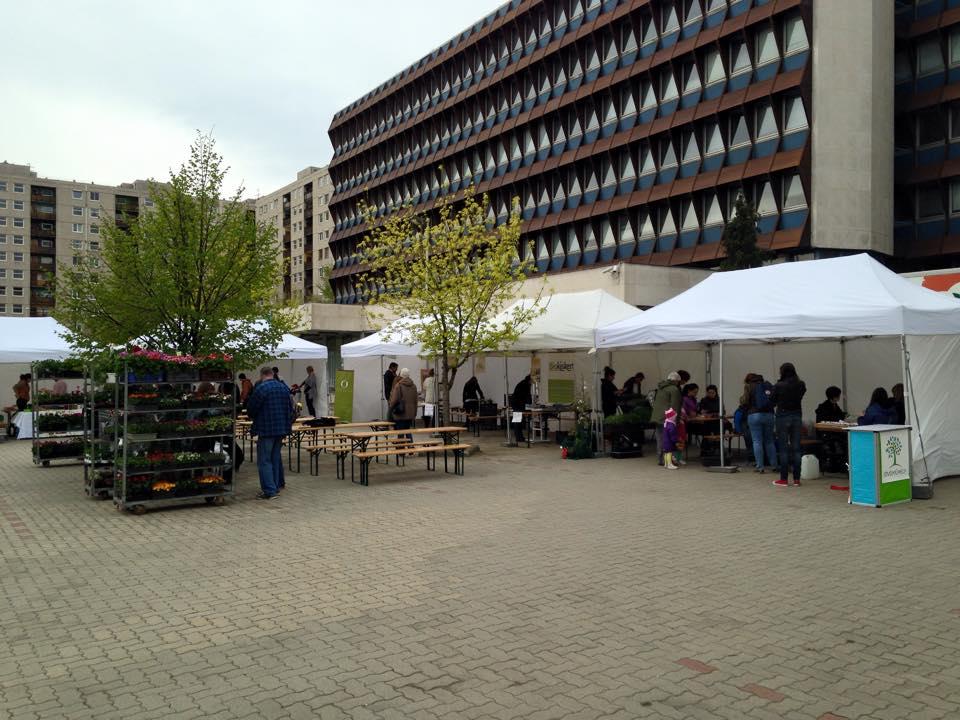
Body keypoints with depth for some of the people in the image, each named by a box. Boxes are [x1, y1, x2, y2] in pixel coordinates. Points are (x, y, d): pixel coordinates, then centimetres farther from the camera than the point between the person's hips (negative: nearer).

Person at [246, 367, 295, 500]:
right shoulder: (284, 388, 8)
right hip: (282, 429, 7)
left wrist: (254, 418, 13)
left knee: (264, 460, -3)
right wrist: (288, 424, 24)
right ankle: (277, 485, 26)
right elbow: (290, 408, 14)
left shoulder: (261, 389, -14)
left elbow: (251, 409, -9)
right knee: (276, 458, 19)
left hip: (266, 429, -7)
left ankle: (269, 490, -7)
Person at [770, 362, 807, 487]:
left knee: (784, 449, 1)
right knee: (796, 448, 8)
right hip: (797, 416, 3)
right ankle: (797, 479, 11)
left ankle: (783, 479, 4)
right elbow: (799, 397, 11)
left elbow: (772, 402, -2)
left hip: (783, 417, -3)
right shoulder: (801, 385, -2)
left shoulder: (779, 386, -12)